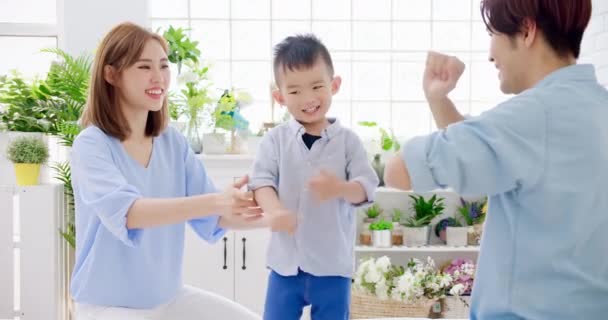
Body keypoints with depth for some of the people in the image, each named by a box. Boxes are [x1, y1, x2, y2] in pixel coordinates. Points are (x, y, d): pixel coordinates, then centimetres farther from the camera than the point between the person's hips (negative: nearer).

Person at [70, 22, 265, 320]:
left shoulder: (174, 142, 0)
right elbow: (126, 212, -32)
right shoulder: (91, 144, -15)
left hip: (170, 296, 6)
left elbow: (211, 219, -4)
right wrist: (214, 202, -44)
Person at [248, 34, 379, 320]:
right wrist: (275, 210, -31)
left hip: (333, 262, 0)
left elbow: (368, 186, -7)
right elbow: (261, 181, -10)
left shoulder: (347, 140, -3)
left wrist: (340, 188, -29)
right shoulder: (275, 139, -2)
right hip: (287, 259, 1)